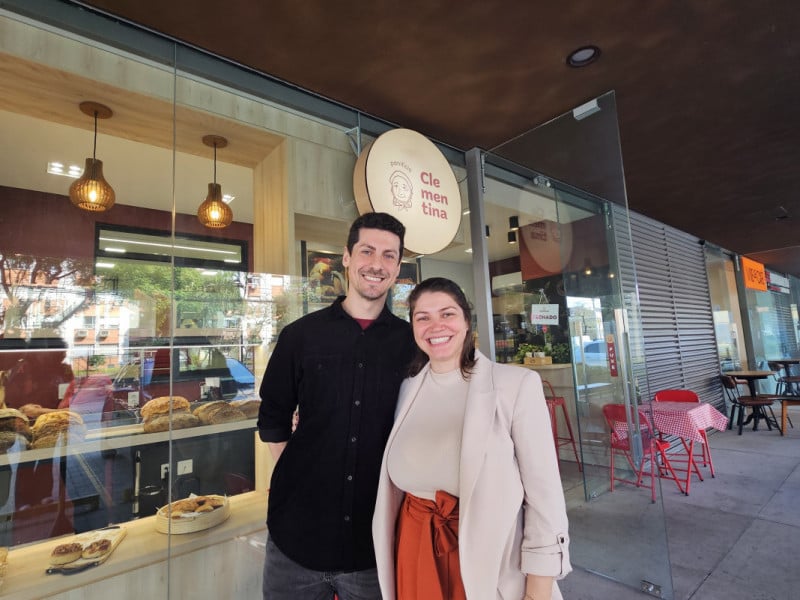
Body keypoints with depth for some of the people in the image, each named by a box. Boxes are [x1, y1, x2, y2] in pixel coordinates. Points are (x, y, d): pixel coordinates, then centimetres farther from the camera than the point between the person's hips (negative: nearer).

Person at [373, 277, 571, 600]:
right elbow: (394, 483, 10)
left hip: (492, 554, -3)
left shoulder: (517, 384, -14)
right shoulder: (407, 390, 0)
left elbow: (543, 491, -12)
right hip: (416, 550, 4)